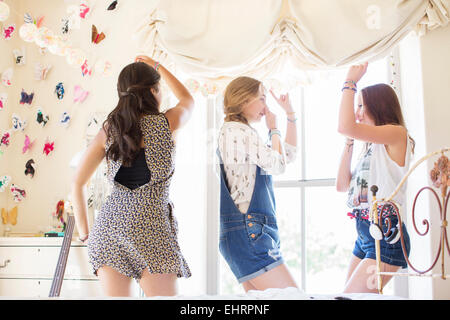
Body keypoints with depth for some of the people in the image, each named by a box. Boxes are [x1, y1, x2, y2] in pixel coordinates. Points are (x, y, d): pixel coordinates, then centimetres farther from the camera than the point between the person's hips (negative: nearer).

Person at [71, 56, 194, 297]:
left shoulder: (109, 129, 9)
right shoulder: (168, 123, 1)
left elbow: (77, 183, 9)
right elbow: (188, 100, 25)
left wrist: (84, 232, 17)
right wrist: (157, 66, 35)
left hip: (110, 222, 4)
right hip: (151, 225, -4)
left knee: (115, 296, 8)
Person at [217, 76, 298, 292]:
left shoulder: (242, 132, 23)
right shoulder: (234, 130, -7)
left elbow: (288, 155, 29)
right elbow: (278, 164, -12)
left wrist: (290, 115, 26)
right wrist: (273, 129, 3)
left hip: (251, 231, 10)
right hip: (247, 230, -10)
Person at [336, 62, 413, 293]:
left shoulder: (397, 134, -7)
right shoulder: (372, 146, 18)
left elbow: (345, 127, -23)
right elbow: (342, 185, 15)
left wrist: (350, 82, -10)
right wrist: (349, 143, 12)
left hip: (386, 236, -9)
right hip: (364, 235, 9)